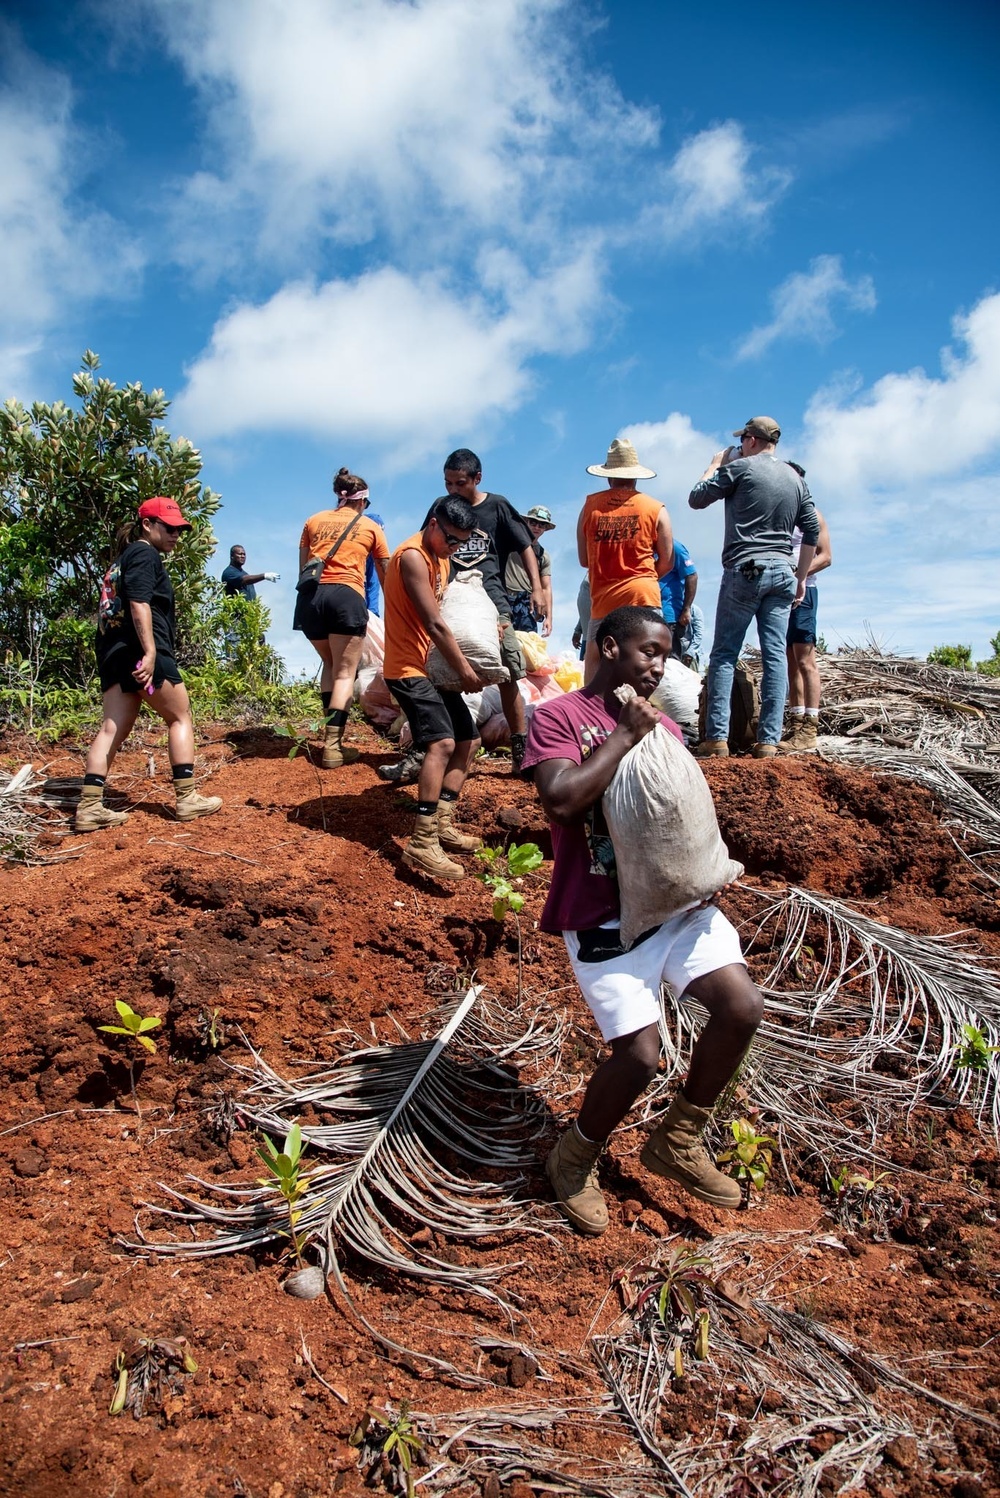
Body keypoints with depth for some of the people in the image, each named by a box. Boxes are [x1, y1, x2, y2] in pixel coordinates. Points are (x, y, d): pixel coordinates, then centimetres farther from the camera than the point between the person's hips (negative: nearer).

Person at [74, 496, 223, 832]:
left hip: (113, 653, 9)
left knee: (113, 727, 2)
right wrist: (150, 652, -25)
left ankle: (89, 808, -5)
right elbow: (139, 604, -17)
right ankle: (187, 798, 3)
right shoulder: (145, 554, -4)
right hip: (141, 651, -9)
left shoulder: (124, 558, 26)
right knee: (180, 718, 3)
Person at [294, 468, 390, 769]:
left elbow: (303, 567, 21)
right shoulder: (371, 527, 15)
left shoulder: (314, 521, 20)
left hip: (310, 596, 4)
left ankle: (331, 732, 15)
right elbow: (386, 576, 22)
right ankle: (333, 746, -11)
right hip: (346, 596, -3)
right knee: (345, 672, -1)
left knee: (330, 665, 22)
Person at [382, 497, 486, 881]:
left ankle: (443, 825, 16)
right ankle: (422, 845, -26)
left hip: (437, 667, 10)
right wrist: (465, 670, -12)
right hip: (410, 669, -10)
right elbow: (434, 624, -19)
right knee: (442, 743, -24)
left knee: (468, 741, 12)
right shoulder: (413, 556, -16)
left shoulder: (441, 557, 15)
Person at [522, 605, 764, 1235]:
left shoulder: (664, 727, 14)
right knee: (640, 1055, -13)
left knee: (744, 1006, -8)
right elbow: (561, 800, -22)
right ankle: (575, 1159, 20)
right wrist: (624, 735, -14)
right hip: (603, 913, -6)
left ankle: (677, 1142, 18)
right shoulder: (559, 717, -5)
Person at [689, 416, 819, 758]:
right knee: (775, 656, 1)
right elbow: (812, 531, 15)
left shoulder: (740, 467, -1)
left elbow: (696, 499, 6)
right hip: (782, 572, 5)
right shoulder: (796, 479, 15)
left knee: (724, 654, -3)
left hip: (745, 569, -5)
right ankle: (769, 740, -1)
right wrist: (801, 577, 21)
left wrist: (715, 465, 20)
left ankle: (717, 736, -10)